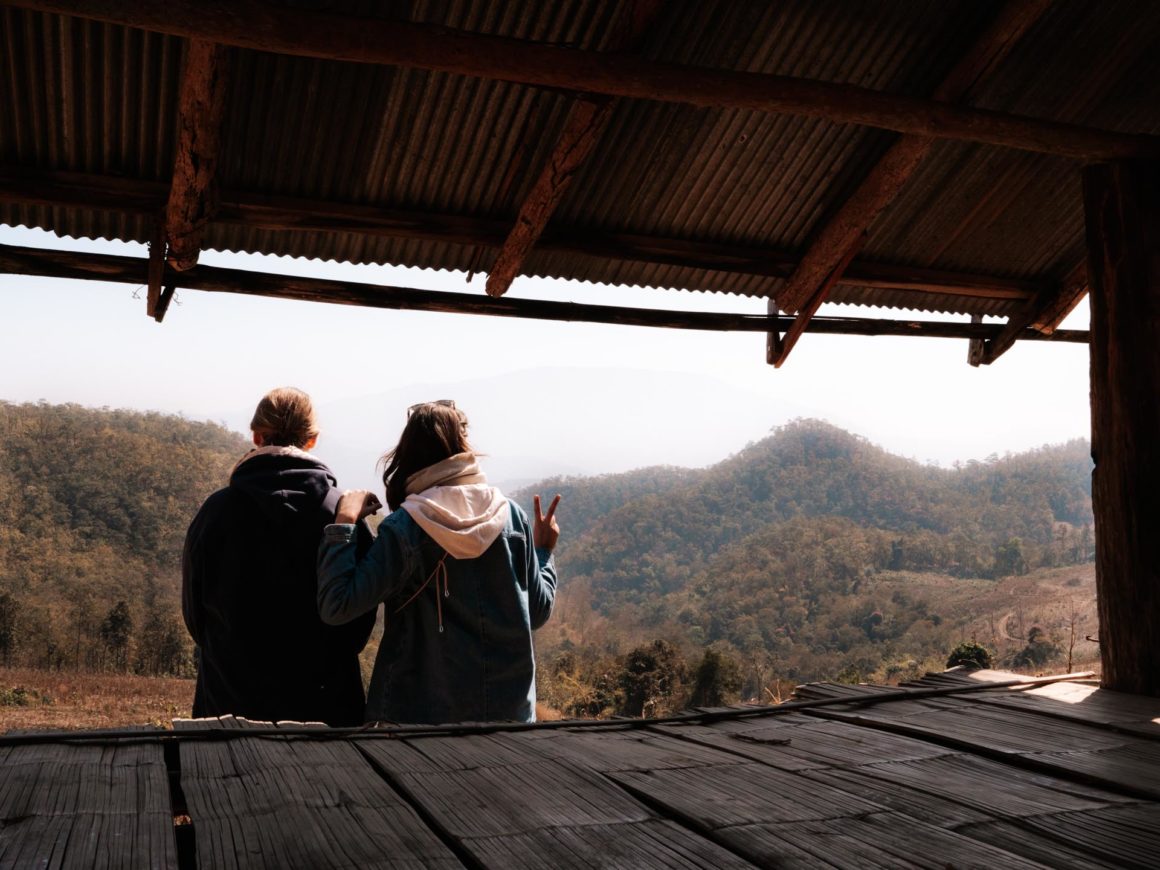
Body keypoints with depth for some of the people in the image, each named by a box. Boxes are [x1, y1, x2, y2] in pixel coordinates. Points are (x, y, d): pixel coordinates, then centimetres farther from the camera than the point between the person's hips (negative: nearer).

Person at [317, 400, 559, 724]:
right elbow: (539, 612, 3)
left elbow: (337, 606, -19)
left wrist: (343, 522, -11)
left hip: (420, 710, -3)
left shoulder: (405, 527, -14)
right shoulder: (513, 516, -3)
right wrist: (543, 550, 19)